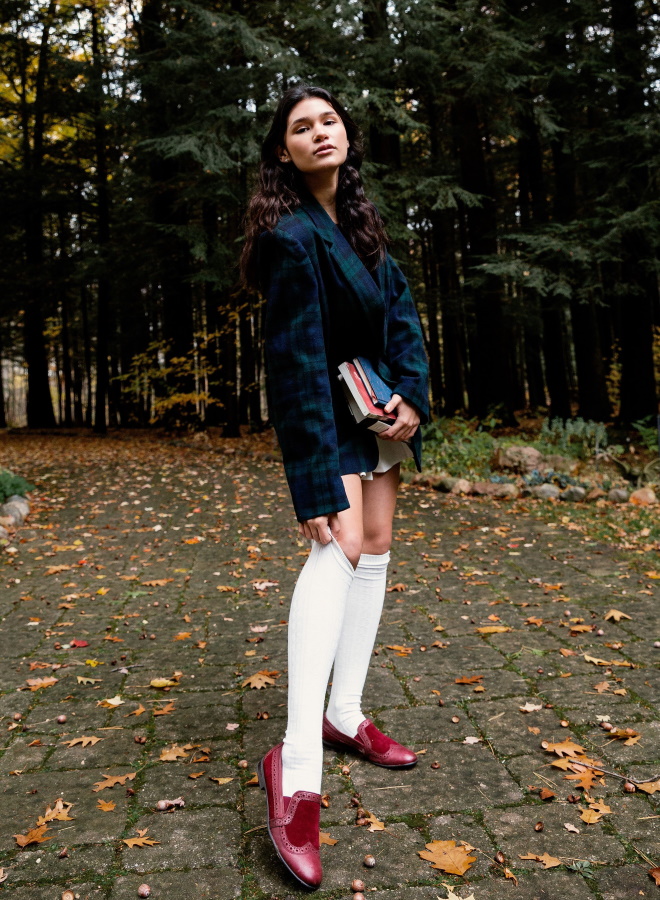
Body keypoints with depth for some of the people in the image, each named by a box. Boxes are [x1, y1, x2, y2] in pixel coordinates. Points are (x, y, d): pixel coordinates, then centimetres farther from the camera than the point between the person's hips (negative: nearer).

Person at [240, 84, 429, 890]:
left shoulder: (356, 219, 8)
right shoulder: (293, 235, -18)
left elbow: (401, 308, 6)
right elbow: (297, 362, -26)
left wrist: (413, 394, -12)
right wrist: (318, 483, -31)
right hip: (326, 413, -9)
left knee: (375, 551, 8)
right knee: (337, 546, -26)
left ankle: (344, 716, 19)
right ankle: (297, 768, -30)